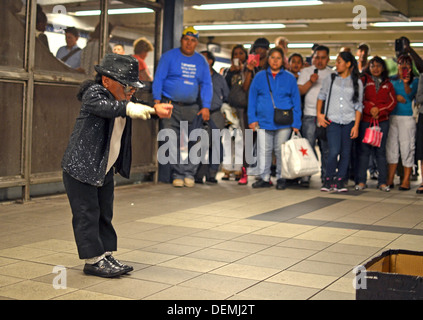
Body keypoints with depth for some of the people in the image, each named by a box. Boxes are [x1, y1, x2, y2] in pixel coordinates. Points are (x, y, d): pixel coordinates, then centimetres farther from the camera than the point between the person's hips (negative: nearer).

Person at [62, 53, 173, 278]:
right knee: (87, 214, -3)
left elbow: (139, 111, 8)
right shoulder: (94, 93, -18)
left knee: (104, 214, 14)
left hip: (105, 170, 9)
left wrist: (156, 110, -12)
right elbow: (103, 106, -39)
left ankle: (106, 255, 24)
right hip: (80, 167, -9)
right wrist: (128, 108, -54)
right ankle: (93, 260, 5)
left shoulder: (120, 99, 8)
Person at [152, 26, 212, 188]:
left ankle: (189, 174, 3)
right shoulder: (169, 56, 3)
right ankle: (178, 174, 2)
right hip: (170, 106, -2)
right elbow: (158, 79, 0)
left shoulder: (201, 61, 13)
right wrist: (157, 100, -11)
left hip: (191, 107, 2)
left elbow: (206, 84, 12)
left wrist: (206, 107, 1)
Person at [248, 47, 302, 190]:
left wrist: (296, 123, 0)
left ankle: (281, 178, 17)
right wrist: (252, 119, 0)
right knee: (264, 151, 0)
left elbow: (296, 101, 7)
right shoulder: (260, 77, 8)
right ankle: (265, 178, 12)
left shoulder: (289, 78, 7)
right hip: (264, 121, 1)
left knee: (281, 151, 6)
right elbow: (252, 98, 9)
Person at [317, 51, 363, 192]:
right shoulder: (330, 79, 7)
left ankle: (340, 181, 11)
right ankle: (328, 179, 3)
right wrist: (319, 114, 4)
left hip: (349, 121, 1)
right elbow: (321, 96, 16)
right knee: (334, 151, -12)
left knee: (346, 152, 2)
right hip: (333, 121, -1)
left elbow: (358, 106, 6)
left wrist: (356, 126, 0)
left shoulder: (357, 82, 6)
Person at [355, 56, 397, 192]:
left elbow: (393, 101, 7)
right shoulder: (363, 80, 7)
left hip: (382, 120, 2)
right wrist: (370, 109, -12)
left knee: (381, 150, 3)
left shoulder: (387, 83, 15)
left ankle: (382, 182, 7)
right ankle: (361, 181, 3)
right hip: (365, 120, -2)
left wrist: (379, 109, -7)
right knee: (363, 150, -2)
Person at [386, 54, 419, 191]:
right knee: (391, 146, 5)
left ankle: (406, 181, 1)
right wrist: (396, 97, -7)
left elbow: (410, 94, -13)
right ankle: (390, 180, 11)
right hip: (392, 116, 4)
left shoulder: (415, 80, 3)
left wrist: (406, 83, -31)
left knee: (407, 147, -4)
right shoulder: (392, 80, 15)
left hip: (407, 117, -4)